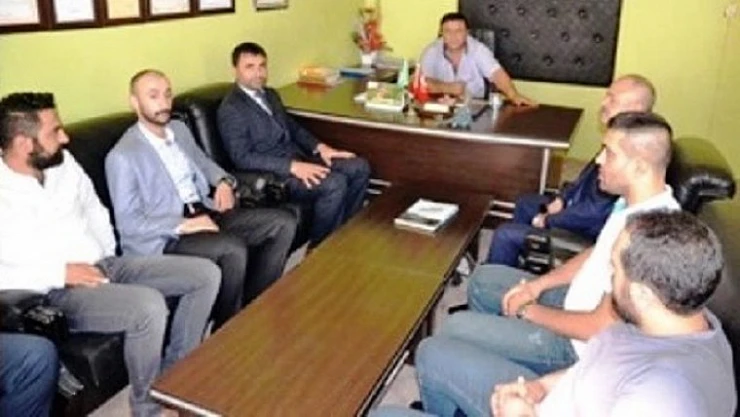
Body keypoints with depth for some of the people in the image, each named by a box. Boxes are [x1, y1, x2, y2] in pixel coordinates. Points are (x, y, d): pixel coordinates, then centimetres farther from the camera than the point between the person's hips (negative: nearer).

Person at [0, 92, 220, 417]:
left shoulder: (63, 162, 6)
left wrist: (108, 256, 8)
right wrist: (60, 273, -20)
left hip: (104, 265, 8)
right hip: (57, 292, -7)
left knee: (206, 274, -3)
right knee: (149, 305, -35)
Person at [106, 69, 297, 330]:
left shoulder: (179, 129, 12)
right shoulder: (122, 156, -11)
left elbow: (203, 162, 28)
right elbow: (128, 222, -14)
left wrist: (223, 182, 5)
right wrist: (182, 224, -23)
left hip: (206, 212, 8)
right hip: (168, 235, -8)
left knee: (284, 223, -5)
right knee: (234, 249, -34)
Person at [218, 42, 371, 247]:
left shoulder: (270, 95, 16)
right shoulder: (231, 109, -12)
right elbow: (242, 158, -19)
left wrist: (319, 147, 3)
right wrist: (293, 166, -27)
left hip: (298, 157, 9)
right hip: (272, 174, -9)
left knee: (359, 167, -3)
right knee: (335, 183, -28)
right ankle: (319, 247, -9)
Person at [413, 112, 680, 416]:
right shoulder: (635, 200, -3)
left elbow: (601, 327, -29)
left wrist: (531, 312, -14)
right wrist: (537, 285, 2)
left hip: (579, 343, -9)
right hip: (576, 301, 10)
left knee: (454, 328, -8)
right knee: (483, 279, 18)